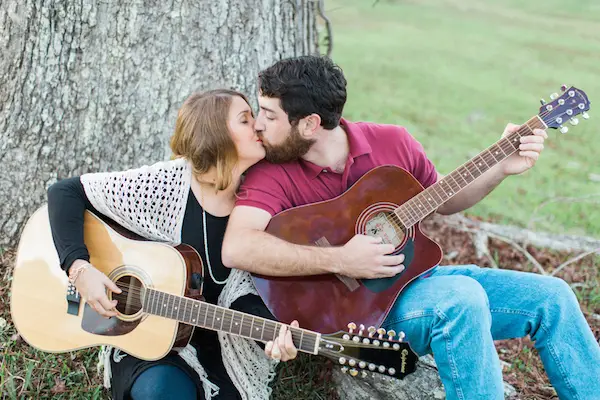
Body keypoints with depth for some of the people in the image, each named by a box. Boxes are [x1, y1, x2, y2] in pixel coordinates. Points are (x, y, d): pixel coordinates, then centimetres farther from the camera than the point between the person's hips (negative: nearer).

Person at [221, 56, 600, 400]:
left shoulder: (394, 142, -1)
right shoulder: (272, 174, -13)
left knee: (551, 296, -3)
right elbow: (236, 249, -30)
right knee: (463, 299, -33)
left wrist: (502, 168, -1)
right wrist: (340, 261, -32)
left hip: (417, 272, 5)